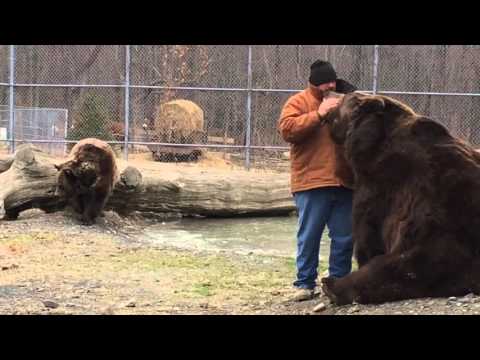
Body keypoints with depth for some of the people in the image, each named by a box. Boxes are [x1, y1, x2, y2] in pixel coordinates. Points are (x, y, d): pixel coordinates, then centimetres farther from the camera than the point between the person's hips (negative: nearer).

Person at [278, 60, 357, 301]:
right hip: (312, 182, -5)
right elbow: (286, 129, -14)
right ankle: (305, 283, 6)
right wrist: (318, 114, -20)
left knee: (344, 237, 6)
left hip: (344, 181, 5)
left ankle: (339, 281, 14)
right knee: (309, 236, -1)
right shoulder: (298, 102, 2)